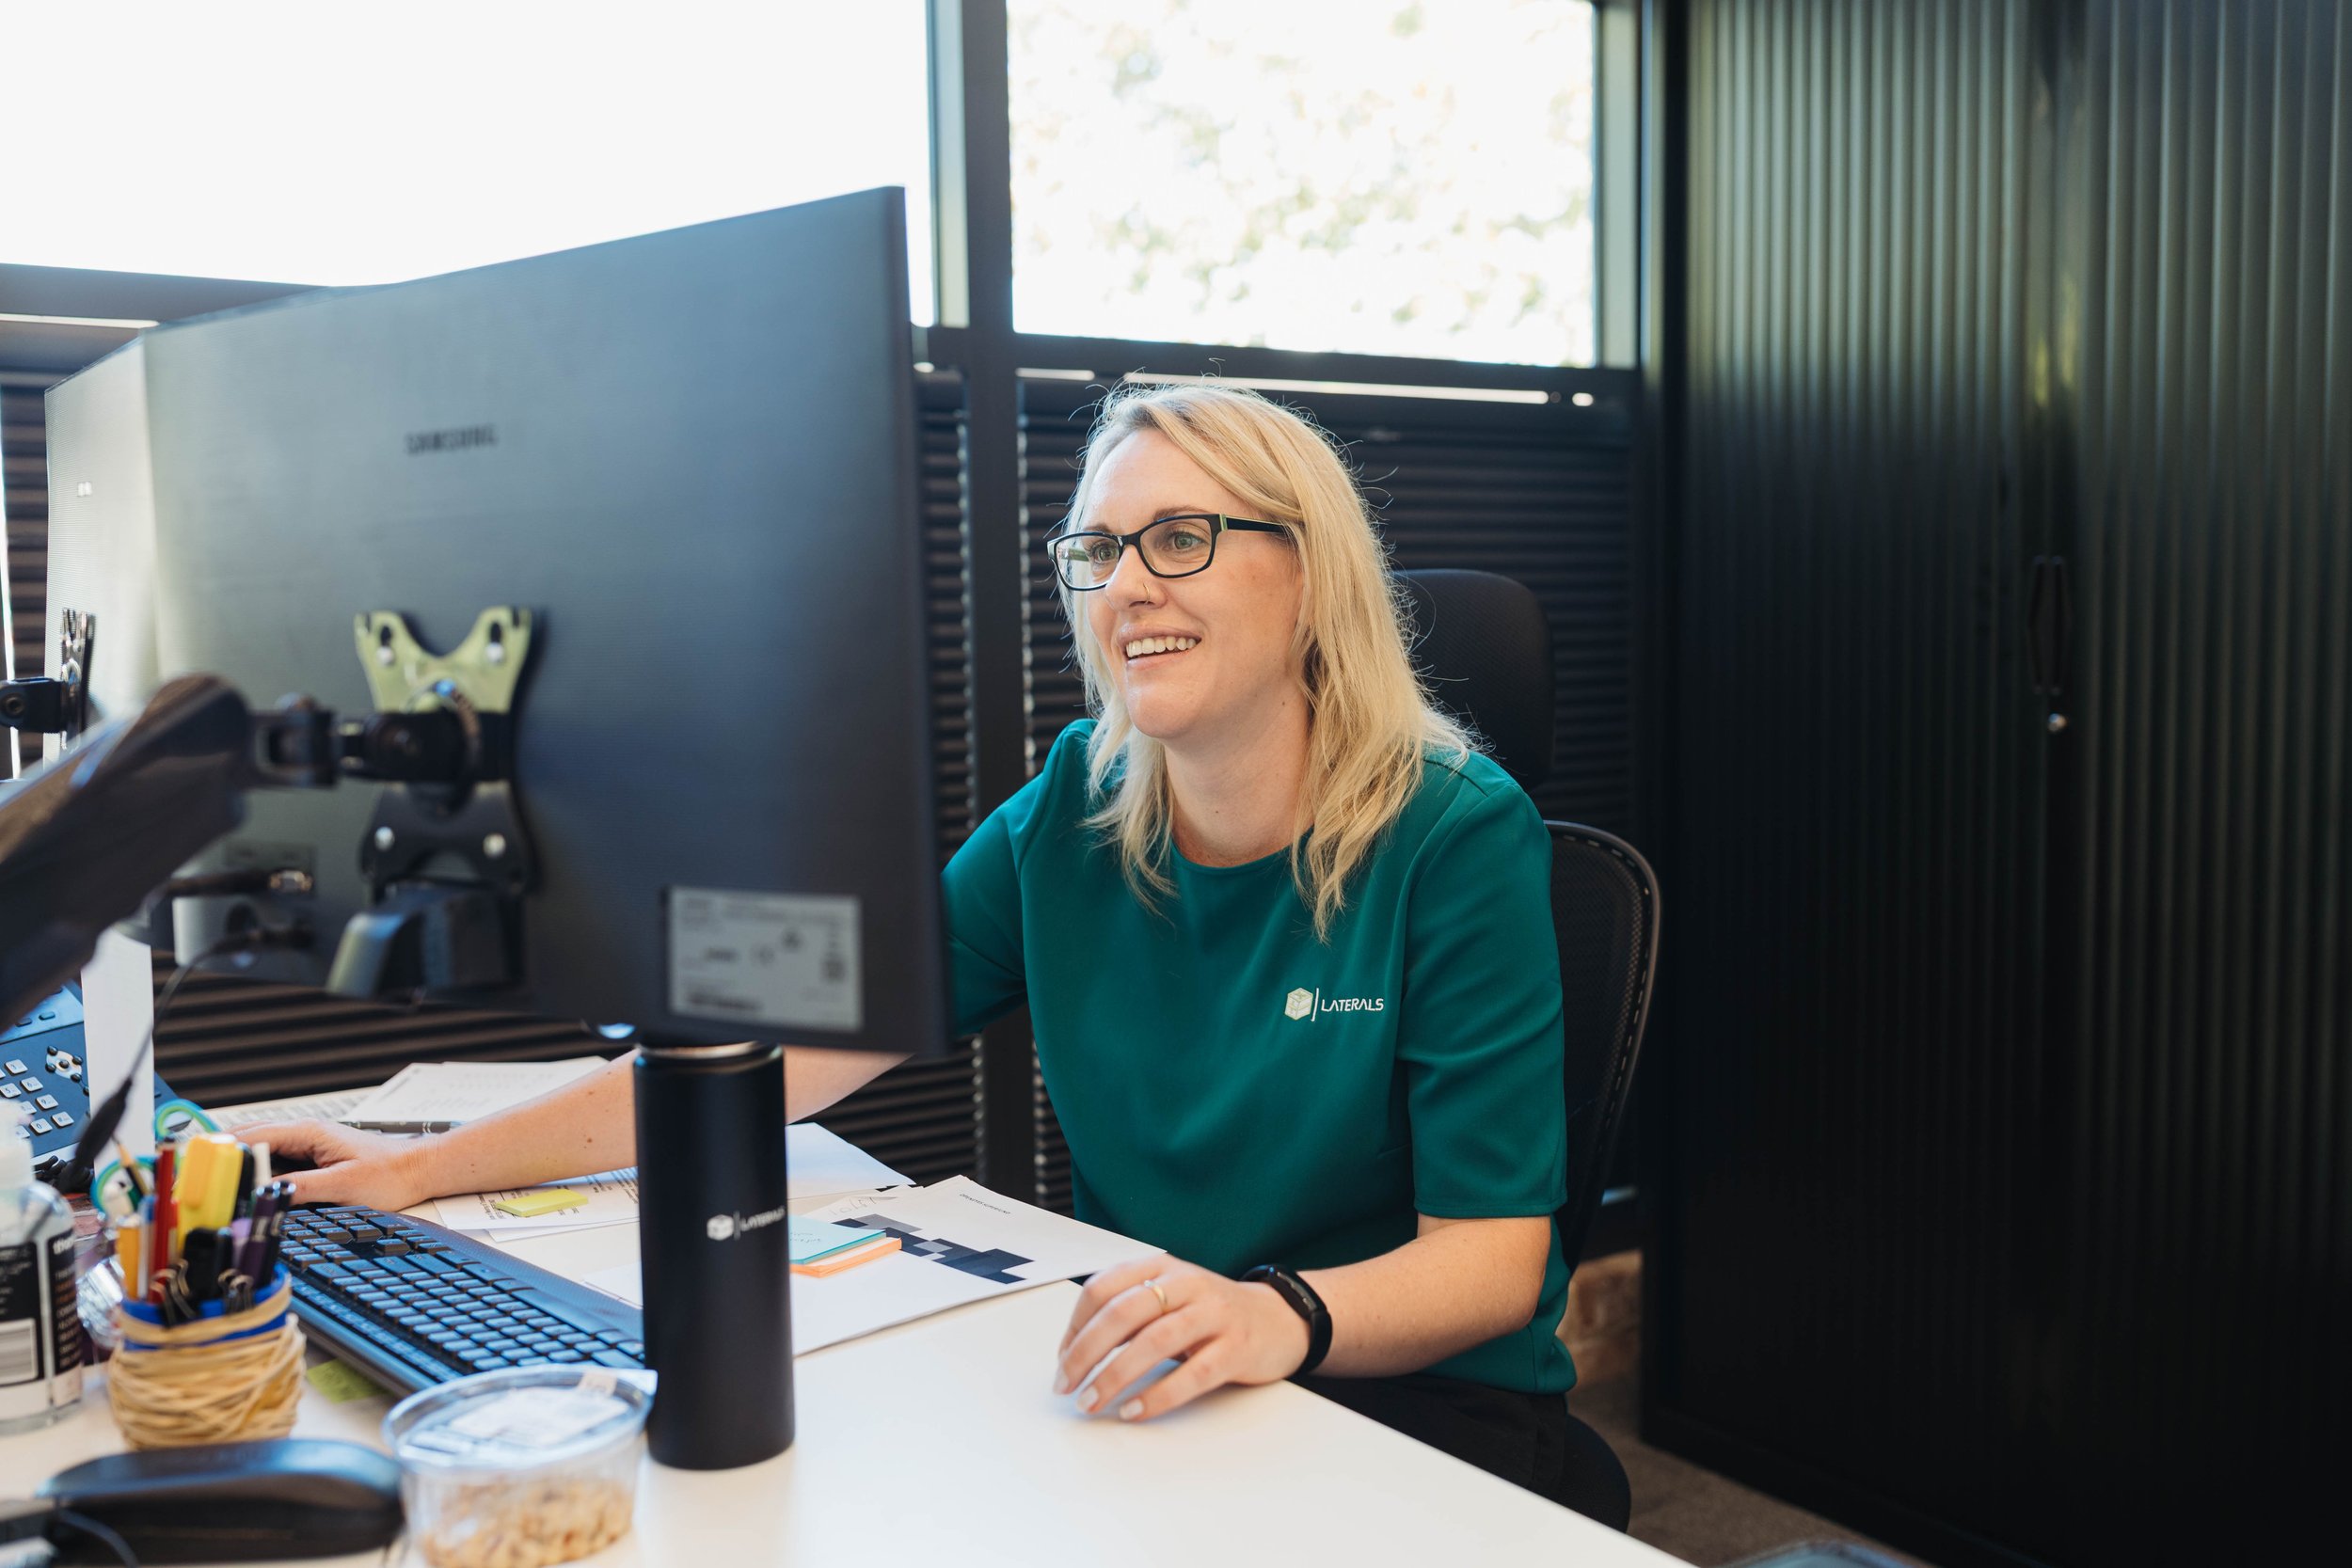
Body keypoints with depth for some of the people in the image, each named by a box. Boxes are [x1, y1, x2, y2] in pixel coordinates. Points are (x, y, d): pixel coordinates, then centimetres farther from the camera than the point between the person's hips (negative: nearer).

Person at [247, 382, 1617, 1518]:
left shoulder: (1458, 840, -12)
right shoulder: (1072, 819, 1)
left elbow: (1493, 1256, -15)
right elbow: (796, 1043, -1)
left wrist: (1281, 1317, -37)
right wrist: (427, 1170, -3)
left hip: (1425, 1408, -3)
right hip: (1134, 1395, 4)